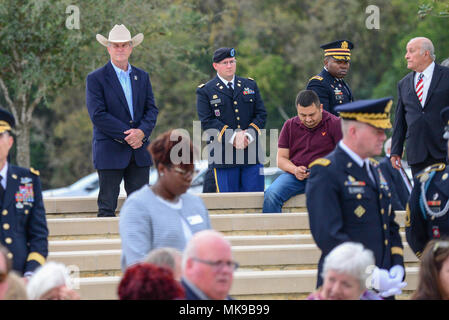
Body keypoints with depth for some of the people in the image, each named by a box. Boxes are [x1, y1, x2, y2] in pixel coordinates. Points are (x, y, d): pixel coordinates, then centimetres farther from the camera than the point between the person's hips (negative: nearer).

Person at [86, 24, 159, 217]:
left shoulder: (142, 77, 14)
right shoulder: (95, 78, -3)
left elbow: (151, 109, 9)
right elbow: (98, 115, -11)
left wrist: (142, 132, -12)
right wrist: (127, 135, -16)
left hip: (139, 150, 4)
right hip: (110, 152, -4)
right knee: (107, 208, -2)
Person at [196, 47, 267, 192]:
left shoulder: (250, 85, 15)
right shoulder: (205, 91, 4)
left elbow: (261, 114, 9)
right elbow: (207, 122, -7)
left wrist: (248, 134, -10)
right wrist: (232, 137, -18)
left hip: (252, 153, 3)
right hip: (223, 157, -3)